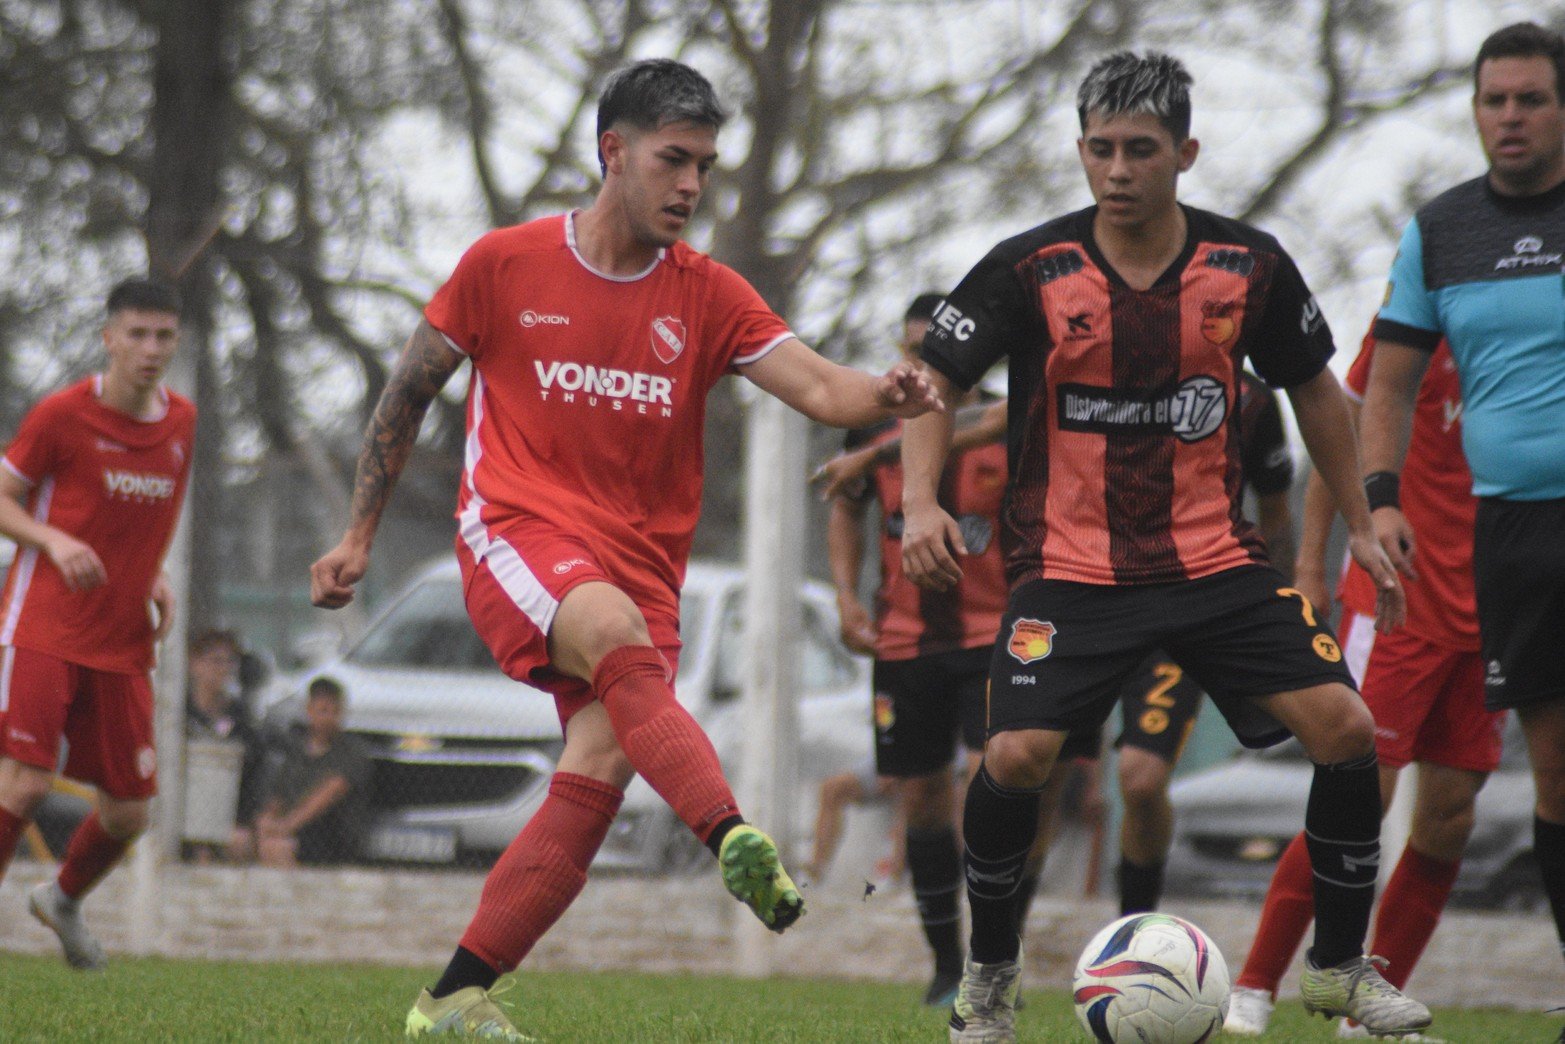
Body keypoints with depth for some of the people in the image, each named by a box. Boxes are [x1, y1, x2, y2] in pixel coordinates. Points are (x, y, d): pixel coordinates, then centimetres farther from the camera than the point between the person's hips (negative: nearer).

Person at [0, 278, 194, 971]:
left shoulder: (181, 422, 8)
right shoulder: (62, 414, -8)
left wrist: (157, 578, 6)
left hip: (123, 645, 5)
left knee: (127, 813, 6)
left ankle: (64, 899, 37)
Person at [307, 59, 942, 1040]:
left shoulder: (708, 296, 7)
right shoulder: (504, 265, 2)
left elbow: (820, 388, -6)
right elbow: (409, 394, 12)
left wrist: (885, 397, -29)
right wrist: (360, 536, 12)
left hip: (641, 563, 3)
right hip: (519, 528, -3)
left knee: (599, 773, -16)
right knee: (621, 638, -35)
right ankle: (736, 839, -57)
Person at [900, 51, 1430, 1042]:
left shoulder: (1250, 264, -2)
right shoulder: (1031, 269, -9)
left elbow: (1313, 387, 13)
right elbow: (935, 379, 0)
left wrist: (1361, 527, 14)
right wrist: (922, 503, -16)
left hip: (1215, 556, 2)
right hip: (1069, 568, -2)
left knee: (1345, 727, -11)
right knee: (1017, 755, -20)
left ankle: (1342, 964, 8)